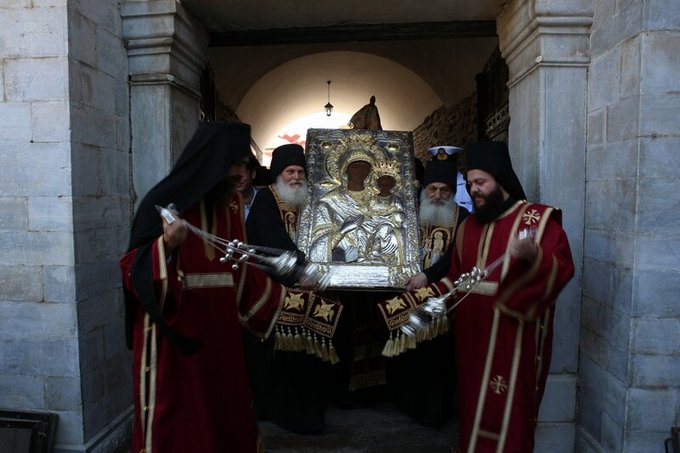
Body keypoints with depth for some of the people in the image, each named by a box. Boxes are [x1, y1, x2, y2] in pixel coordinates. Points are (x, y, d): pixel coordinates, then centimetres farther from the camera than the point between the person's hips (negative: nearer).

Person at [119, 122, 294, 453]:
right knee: (175, 418, 5)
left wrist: (283, 292, 14)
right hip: (173, 329, -6)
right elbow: (135, 269, -12)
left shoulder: (231, 204, 8)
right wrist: (166, 244, -30)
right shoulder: (165, 200, -11)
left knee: (225, 410, 13)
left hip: (219, 326, 6)